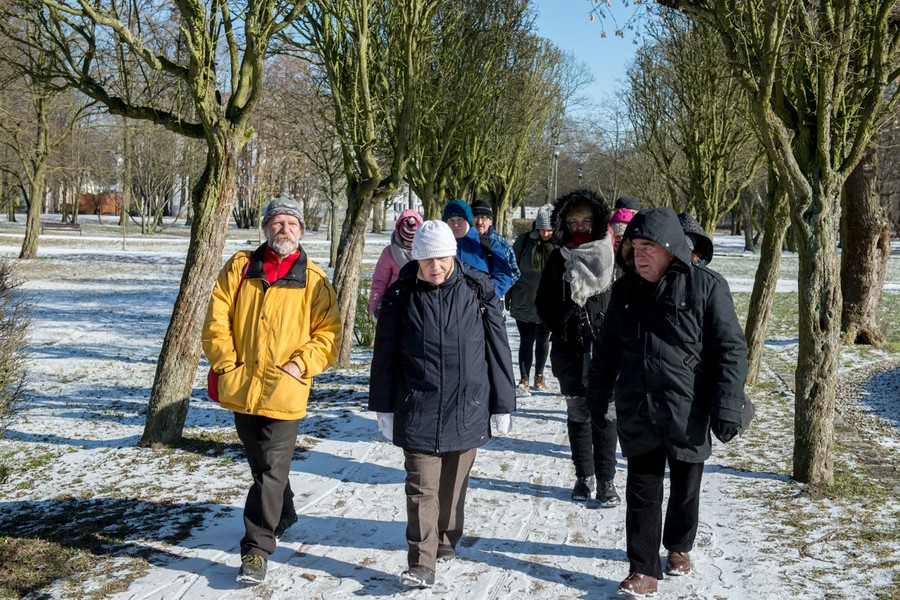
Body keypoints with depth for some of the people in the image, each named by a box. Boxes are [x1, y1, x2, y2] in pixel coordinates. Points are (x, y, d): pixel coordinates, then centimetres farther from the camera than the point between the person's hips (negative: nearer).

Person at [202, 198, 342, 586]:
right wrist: (226, 361, -5)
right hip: (241, 388, 4)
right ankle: (282, 516, 44)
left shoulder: (313, 279, -1)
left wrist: (302, 364, -12)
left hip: (284, 392, -3)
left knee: (271, 471, -4)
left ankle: (256, 549, 3)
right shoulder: (240, 267, 5)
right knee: (261, 465, 21)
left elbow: (329, 332, -1)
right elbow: (217, 319, 4)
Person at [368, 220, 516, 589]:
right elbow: (385, 354, 6)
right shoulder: (401, 296, -1)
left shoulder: (478, 291, -2)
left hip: (467, 409, 1)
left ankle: (446, 541, 33)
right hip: (418, 410, 0)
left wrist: (502, 405, 4)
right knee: (422, 487, -2)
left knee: (454, 484, 13)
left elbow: (497, 349, 3)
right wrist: (383, 407, 7)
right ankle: (422, 564, 2)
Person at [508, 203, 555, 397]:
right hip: (524, 301, -1)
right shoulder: (525, 240, -7)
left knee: (543, 340, 15)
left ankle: (539, 375, 33)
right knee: (526, 340, -2)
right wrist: (508, 295, 4)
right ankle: (523, 380, 2)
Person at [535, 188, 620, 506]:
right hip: (569, 349, 3)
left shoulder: (613, 255, -2)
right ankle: (584, 476, 22)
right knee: (577, 412, 10)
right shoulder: (559, 258, 5)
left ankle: (606, 480, 7)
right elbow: (543, 301, 12)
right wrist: (559, 327, 2)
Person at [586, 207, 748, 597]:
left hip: (688, 415, -2)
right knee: (641, 492, 5)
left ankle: (679, 547, 41)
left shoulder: (706, 287, -11)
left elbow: (731, 350, -11)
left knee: (684, 489, 17)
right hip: (637, 415, 2)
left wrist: (727, 407, -16)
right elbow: (606, 349, 11)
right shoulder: (625, 290, 2)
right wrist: (598, 397, 14)